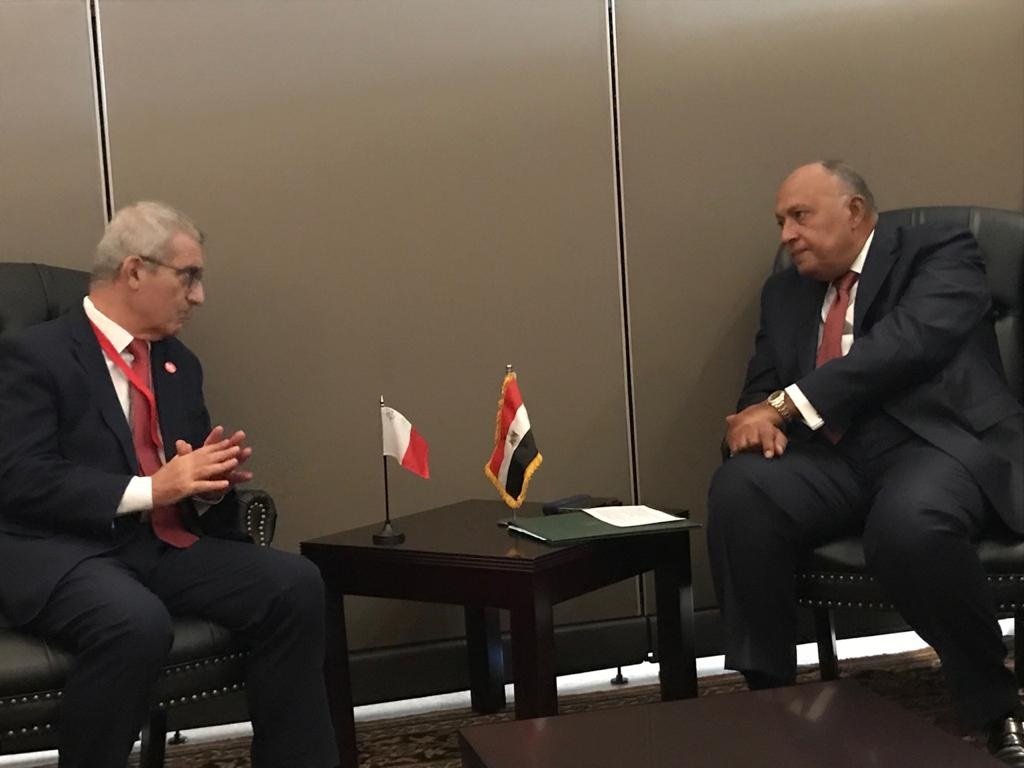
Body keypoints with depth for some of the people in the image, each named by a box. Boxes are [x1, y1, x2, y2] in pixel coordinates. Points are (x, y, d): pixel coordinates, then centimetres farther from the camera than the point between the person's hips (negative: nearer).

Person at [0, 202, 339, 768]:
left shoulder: (179, 364, 17)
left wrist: (209, 481, -4)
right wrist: (149, 488, -23)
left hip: (162, 545, 6)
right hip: (58, 552, -6)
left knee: (295, 584, -17)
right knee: (137, 622, -37)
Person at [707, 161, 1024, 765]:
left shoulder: (941, 253, 5)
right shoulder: (787, 292, 24)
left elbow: (909, 340, -14)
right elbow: (762, 389, 20)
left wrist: (788, 404, -19)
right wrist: (761, 417, -7)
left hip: (940, 442, -5)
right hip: (836, 455, 5)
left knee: (909, 523, -38)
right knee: (739, 488, -26)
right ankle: (770, 695, -16)